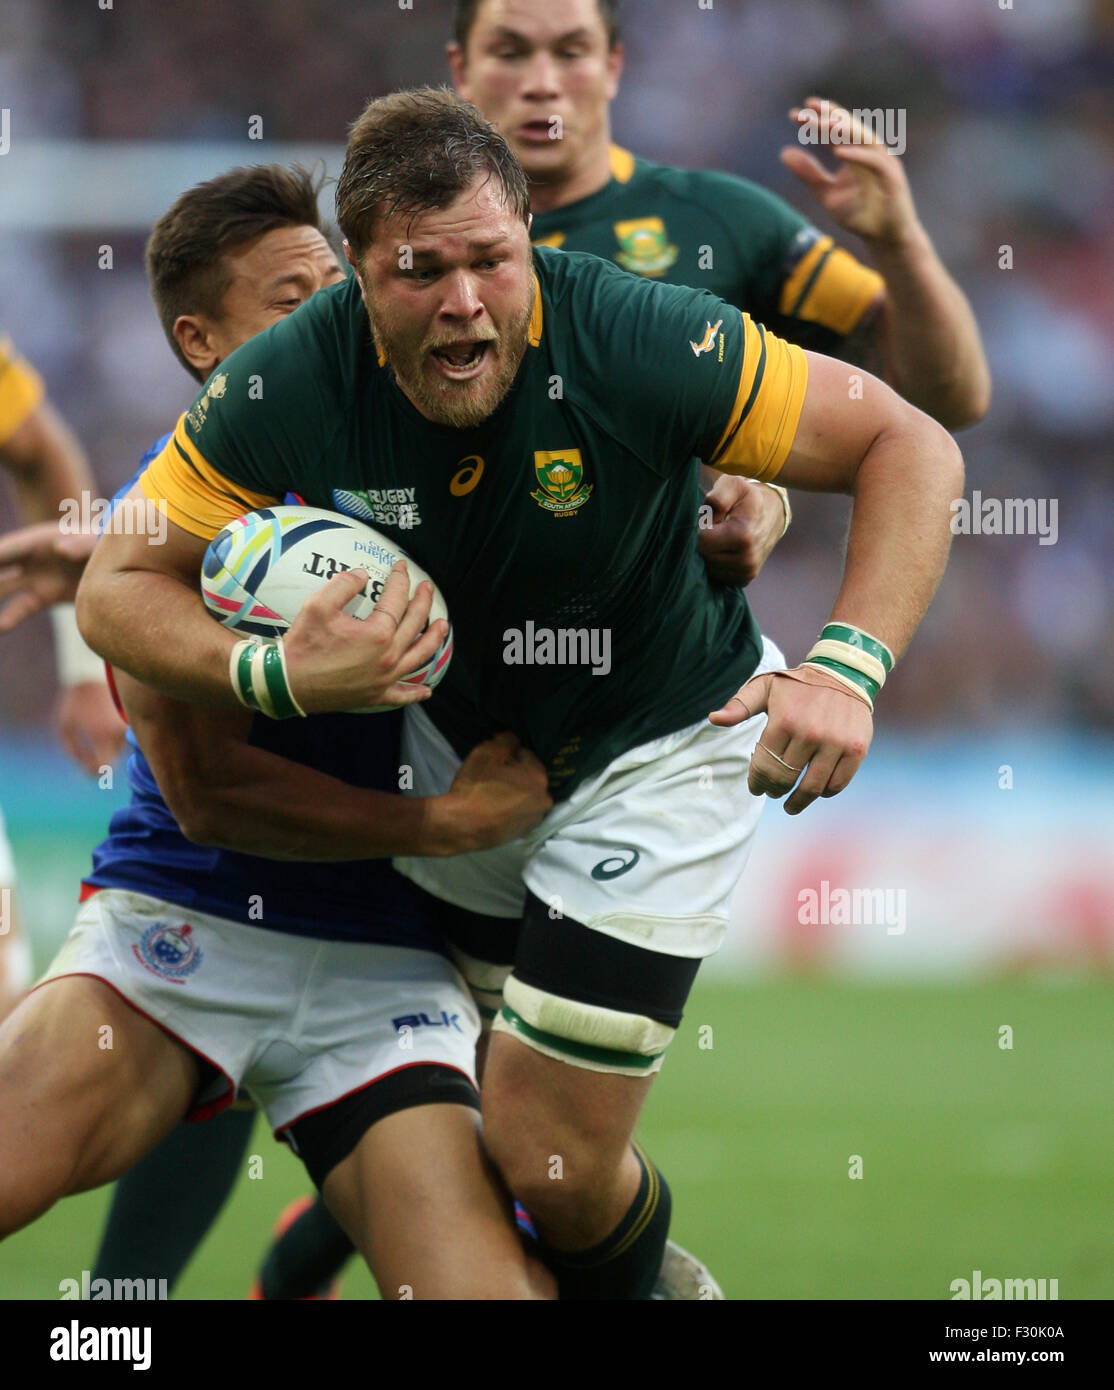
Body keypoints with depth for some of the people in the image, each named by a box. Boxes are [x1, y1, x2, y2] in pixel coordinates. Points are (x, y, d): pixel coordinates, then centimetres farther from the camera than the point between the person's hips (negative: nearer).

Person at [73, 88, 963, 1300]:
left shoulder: (636, 340, -30)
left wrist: (850, 667, -36)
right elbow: (117, 587, -13)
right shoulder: (288, 386, -23)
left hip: (660, 745, -4)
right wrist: (278, 674, -33)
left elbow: (910, 447, -22)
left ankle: (634, 1279, 26)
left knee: (552, 1158, -8)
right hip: (458, 737, 4)